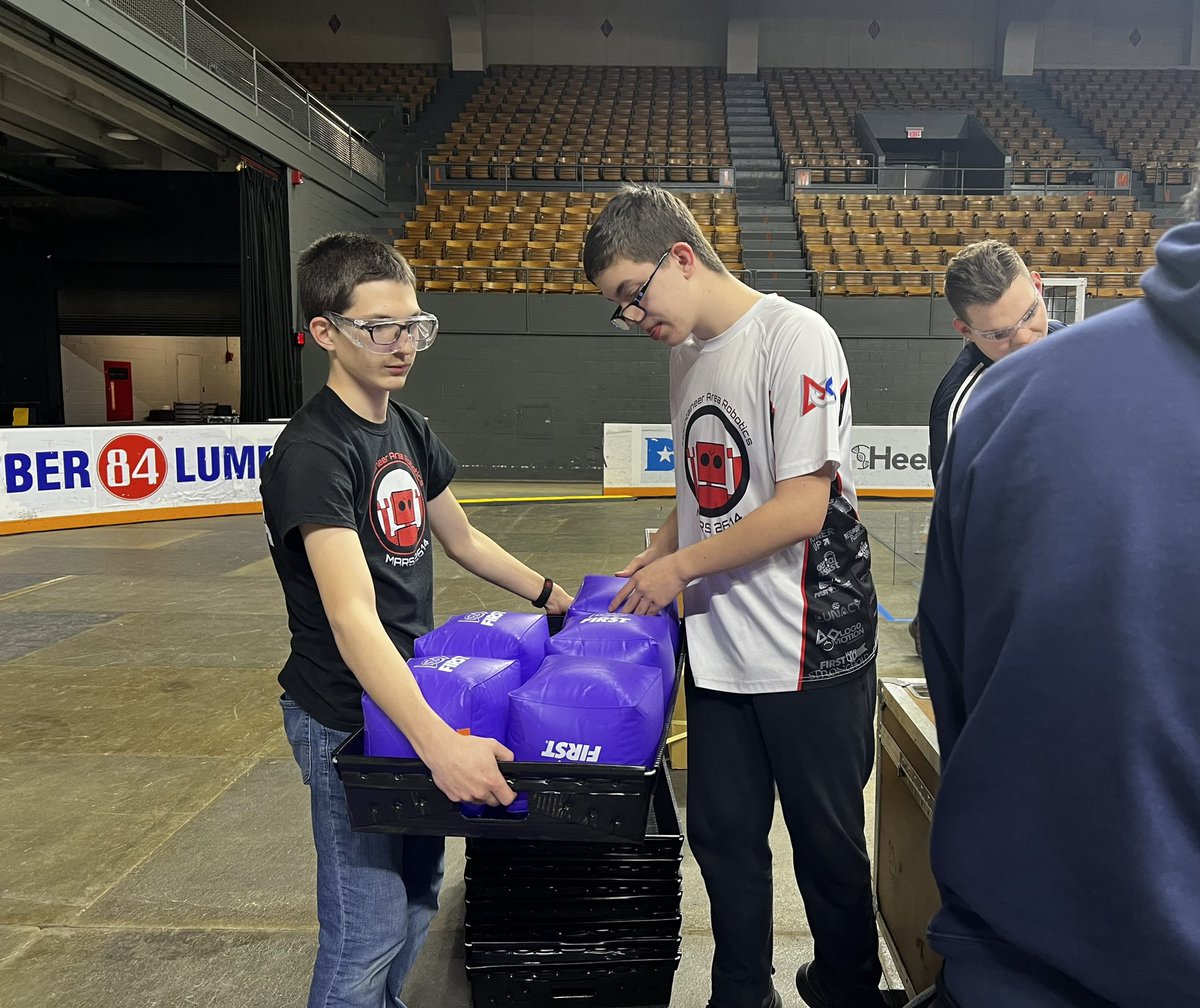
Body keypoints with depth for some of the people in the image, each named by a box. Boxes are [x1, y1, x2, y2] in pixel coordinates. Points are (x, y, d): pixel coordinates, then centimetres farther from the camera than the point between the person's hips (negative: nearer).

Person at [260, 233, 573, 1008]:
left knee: (419, 895, 22)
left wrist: (549, 593, 17)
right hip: (347, 718, -8)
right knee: (369, 929, 2)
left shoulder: (410, 428, 4)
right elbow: (353, 617, -33)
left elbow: (461, 538, 17)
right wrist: (438, 741, -42)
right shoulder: (313, 453, -23)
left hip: (414, 696, 8)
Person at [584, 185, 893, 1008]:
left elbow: (800, 509, -20)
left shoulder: (795, 337, -14)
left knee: (827, 842, 12)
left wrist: (680, 568, -11)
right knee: (722, 835, 16)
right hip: (720, 646, 7)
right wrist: (652, 558, 4)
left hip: (809, 646, -7)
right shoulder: (688, 353, 10)